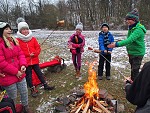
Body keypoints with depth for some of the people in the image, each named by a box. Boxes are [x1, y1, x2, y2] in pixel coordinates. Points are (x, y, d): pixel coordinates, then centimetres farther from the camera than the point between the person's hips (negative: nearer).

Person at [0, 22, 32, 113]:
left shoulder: (14, 41, 7)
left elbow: (20, 54, 7)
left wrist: (23, 65, -11)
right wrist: (15, 72, -17)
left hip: (20, 73, 7)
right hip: (8, 77, -7)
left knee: (24, 92, 20)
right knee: (13, 97, 11)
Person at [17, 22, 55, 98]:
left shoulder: (33, 39, 4)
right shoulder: (18, 40, -7)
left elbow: (38, 48, 4)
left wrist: (34, 54, -14)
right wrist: (28, 54, -16)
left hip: (35, 60, 3)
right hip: (25, 62, -2)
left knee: (39, 73, 14)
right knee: (28, 76, 9)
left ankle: (45, 86, 27)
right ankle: (33, 90, 25)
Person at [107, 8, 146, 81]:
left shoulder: (138, 29, -24)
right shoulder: (131, 28, 4)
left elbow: (130, 40, -37)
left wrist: (117, 44, -44)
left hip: (137, 53, -9)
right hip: (131, 52, 9)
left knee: (135, 70, -2)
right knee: (133, 69, 22)